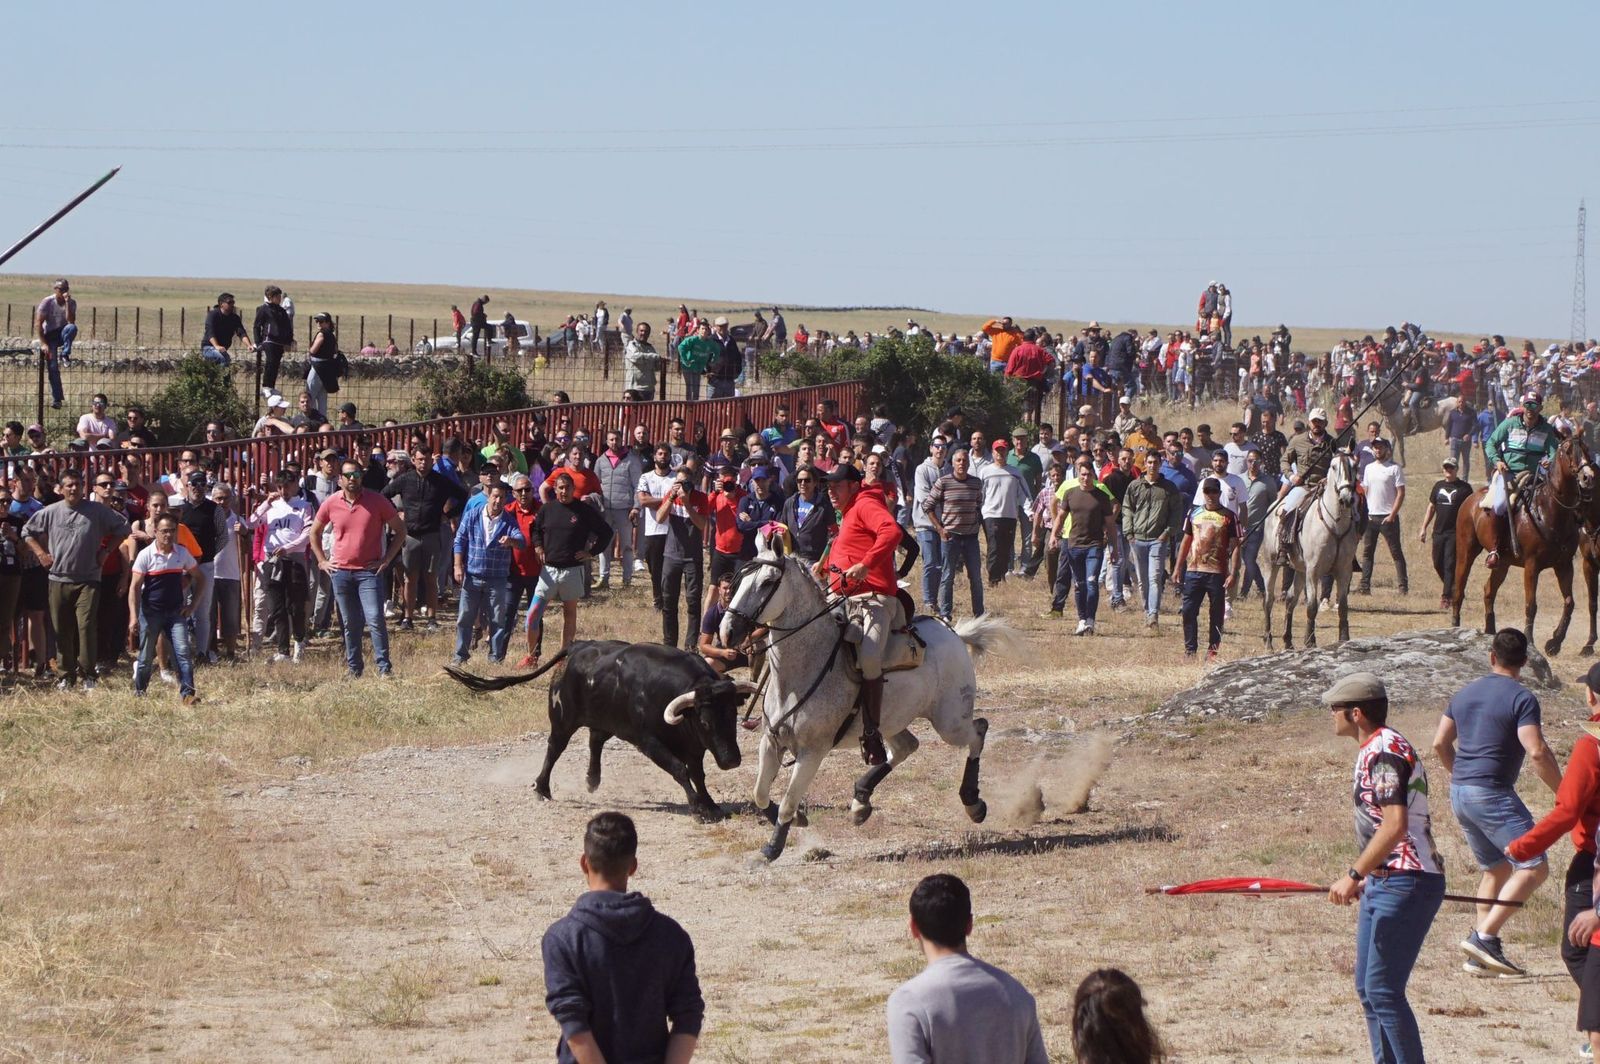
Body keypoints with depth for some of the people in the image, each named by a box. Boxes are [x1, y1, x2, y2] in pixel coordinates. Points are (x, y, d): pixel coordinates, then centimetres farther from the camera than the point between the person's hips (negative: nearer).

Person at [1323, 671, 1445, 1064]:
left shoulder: (1385, 752, -17)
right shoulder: (1372, 749, 15)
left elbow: (1394, 826, -26)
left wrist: (1354, 875, -27)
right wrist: (1367, 877, 26)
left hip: (1405, 884, -11)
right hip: (1383, 883, 11)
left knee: (1383, 990, -11)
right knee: (1368, 988, 13)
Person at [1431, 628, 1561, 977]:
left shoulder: (1466, 693, 14)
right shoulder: (1521, 698, -9)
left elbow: (1440, 743, 17)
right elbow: (1537, 752, -18)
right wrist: (1563, 792, -7)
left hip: (1459, 792, 8)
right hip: (1492, 794, -8)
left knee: (1497, 869, 19)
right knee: (1533, 867, -8)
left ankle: (1482, 954, 13)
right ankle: (1484, 937, -20)